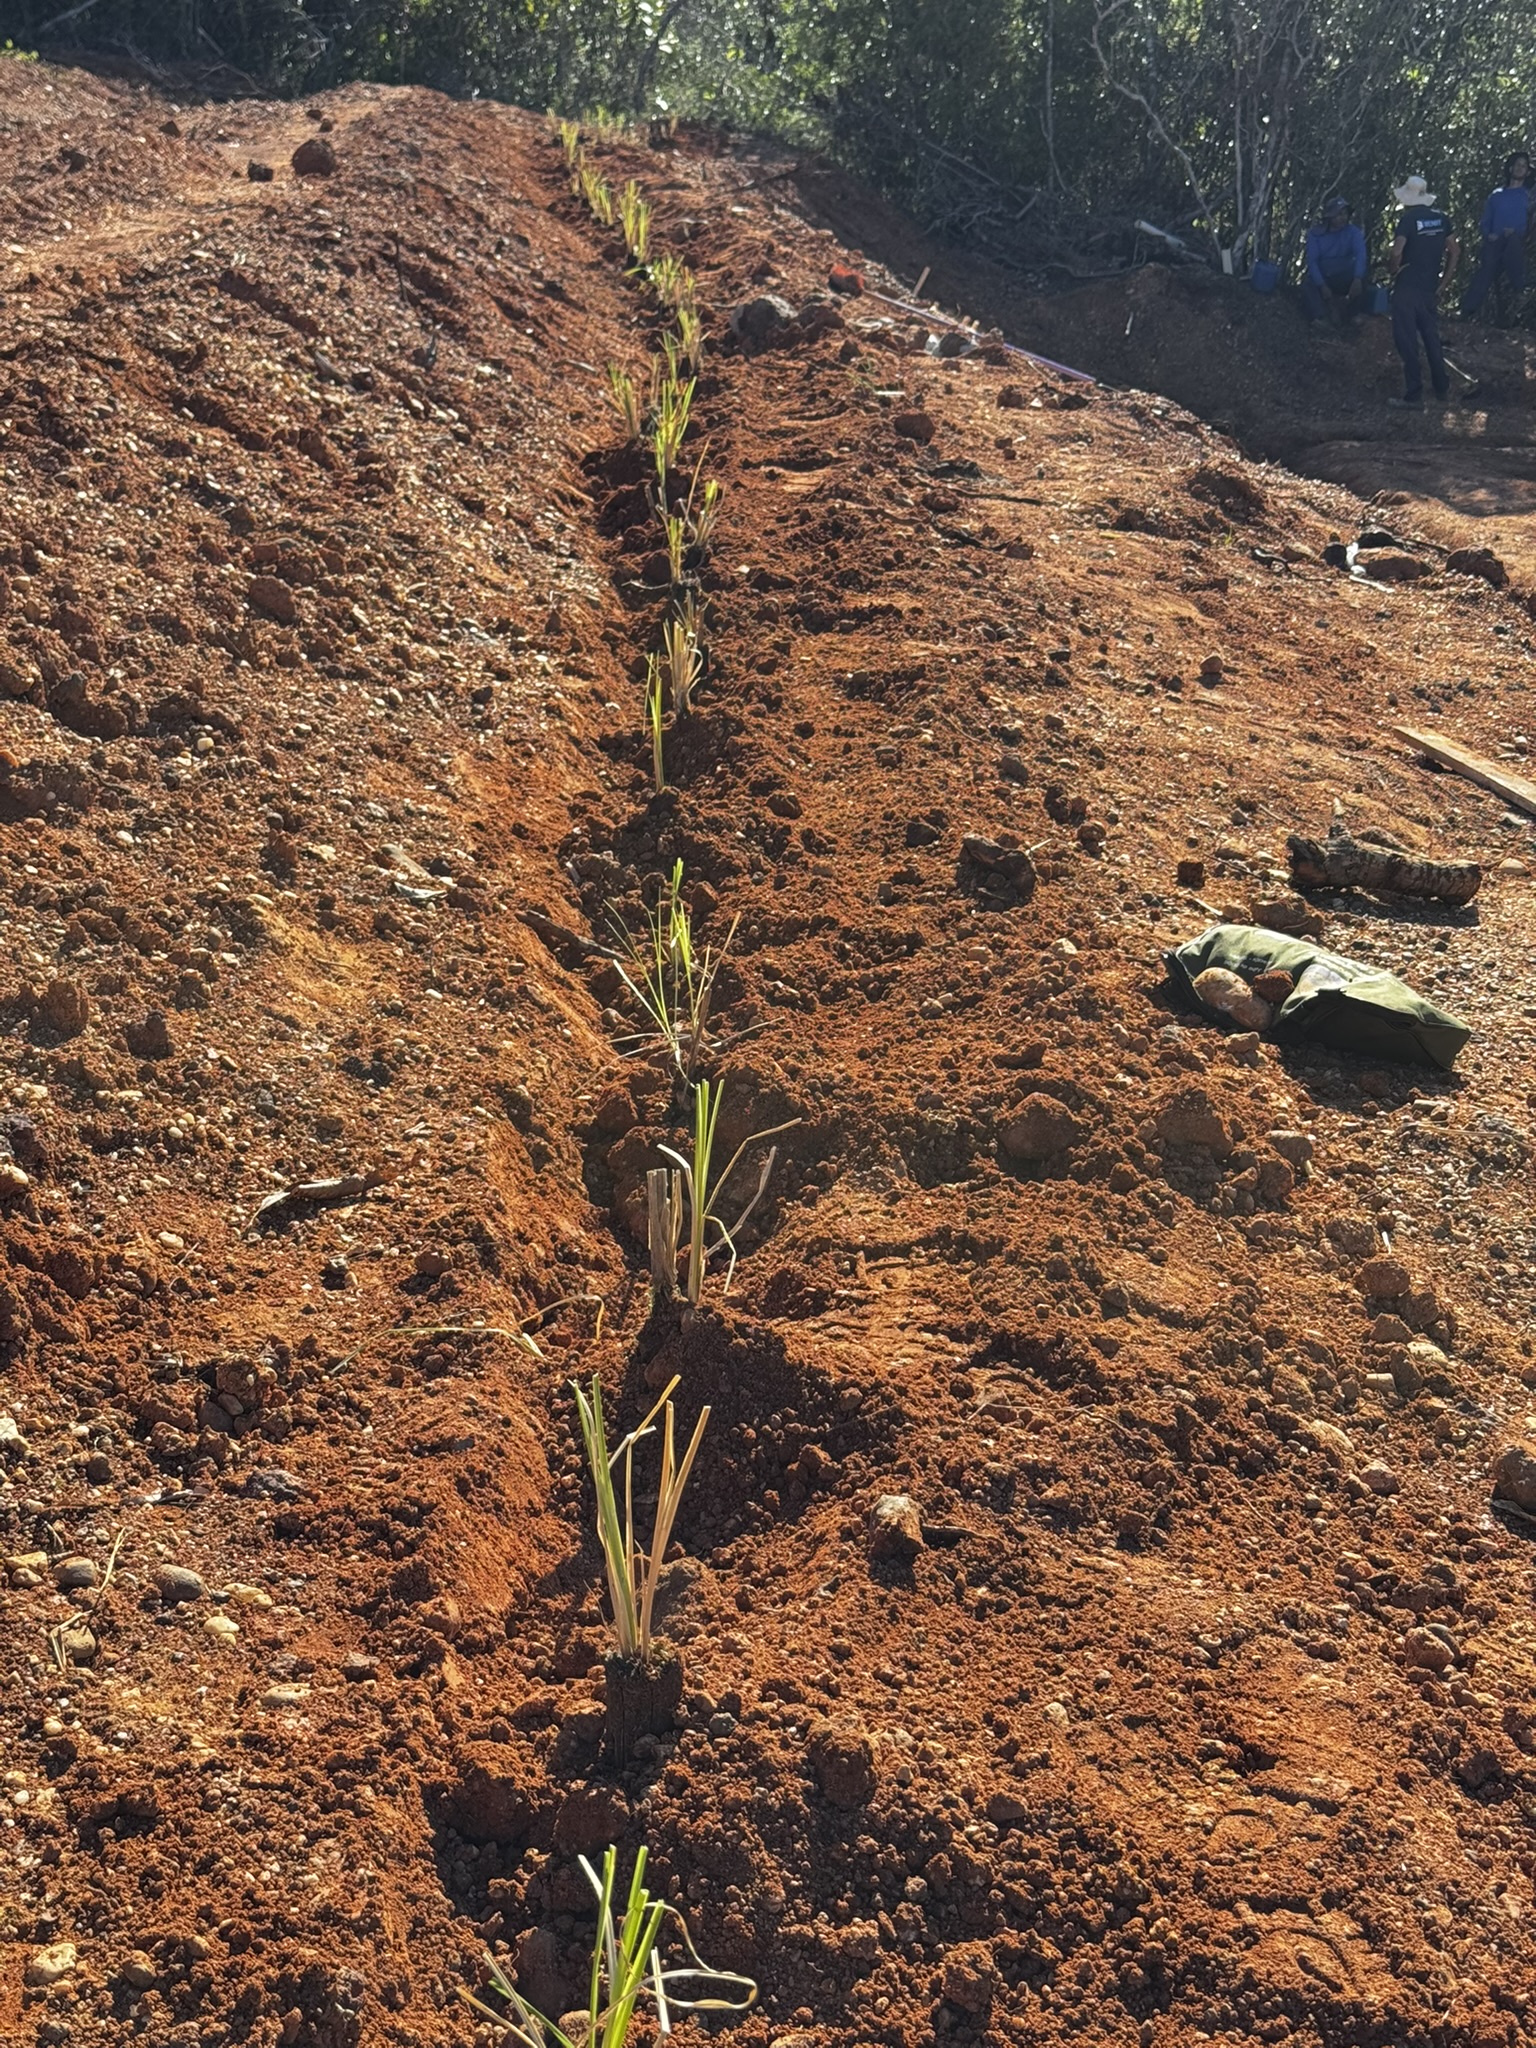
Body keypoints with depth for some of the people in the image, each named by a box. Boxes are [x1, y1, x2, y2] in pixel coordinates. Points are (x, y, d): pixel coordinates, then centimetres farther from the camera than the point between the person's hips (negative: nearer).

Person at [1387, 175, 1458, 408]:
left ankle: (1413, 394, -2)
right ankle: (1443, 389, 19)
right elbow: (1454, 251, 10)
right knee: (1432, 338, 15)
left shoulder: (1408, 219, -12)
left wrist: (1392, 270, -4)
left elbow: (1396, 253, -24)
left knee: (1407, 341, -1)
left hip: (1407, 287, -6)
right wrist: (1443, 281, 15)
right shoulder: (1440, 218, 7)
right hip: (1430, 288, 6)